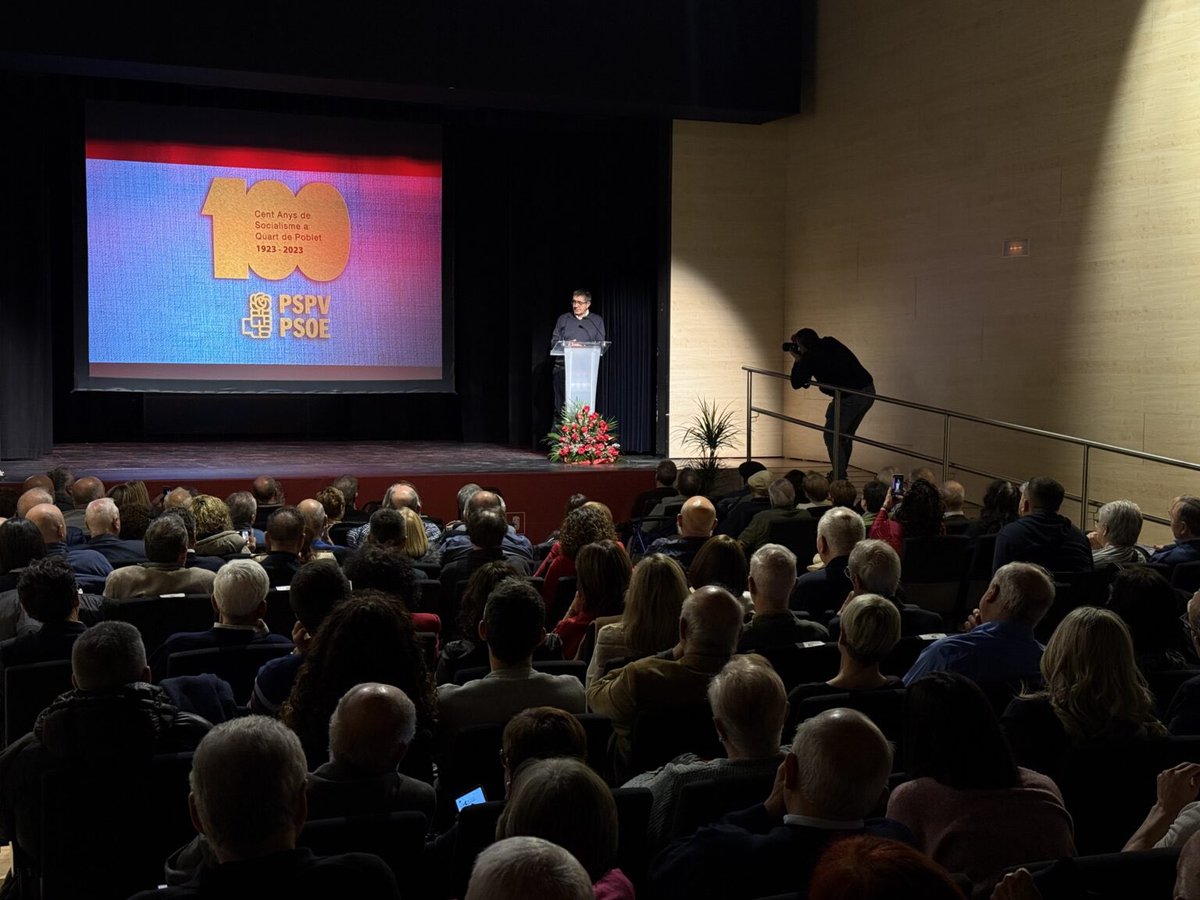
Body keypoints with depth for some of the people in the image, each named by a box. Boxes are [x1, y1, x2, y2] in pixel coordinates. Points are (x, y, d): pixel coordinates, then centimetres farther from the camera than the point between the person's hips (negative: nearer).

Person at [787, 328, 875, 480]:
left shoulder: (810, 357, -8)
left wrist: (797, 361, 15)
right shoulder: (831, 343, 13)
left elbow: (796, 383, 2)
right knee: (846, 435, 21)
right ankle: (840, 473, 29)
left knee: (832, 436, 5)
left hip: (849, 397, -8)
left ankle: (839, 477, 2)